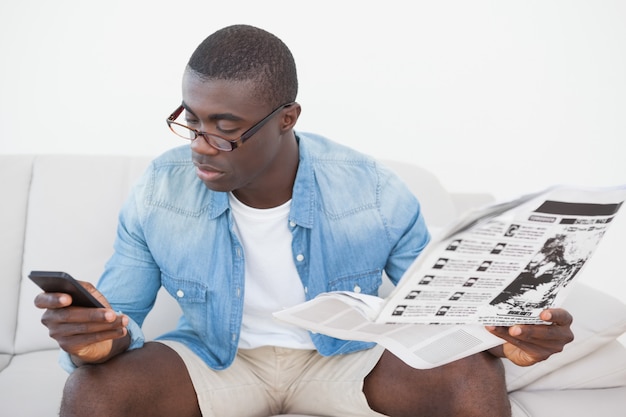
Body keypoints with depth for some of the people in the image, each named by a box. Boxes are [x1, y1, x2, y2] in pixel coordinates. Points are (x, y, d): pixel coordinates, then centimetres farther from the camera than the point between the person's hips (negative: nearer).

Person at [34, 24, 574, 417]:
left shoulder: (375, 193, -17)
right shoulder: (159, 194, -16)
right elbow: (120, 316, -7)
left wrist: (497, 332, -30)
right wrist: (104, 336, -34)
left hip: (344, 357, 0)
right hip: (215, 359, 1)